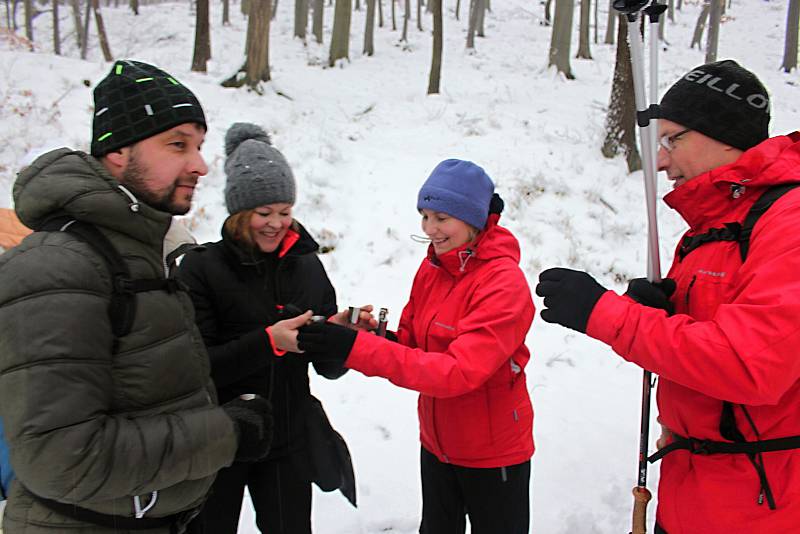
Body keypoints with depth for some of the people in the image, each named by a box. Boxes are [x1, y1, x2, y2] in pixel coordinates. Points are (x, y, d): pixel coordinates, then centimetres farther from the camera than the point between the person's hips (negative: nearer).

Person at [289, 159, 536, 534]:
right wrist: (374, 337, -21)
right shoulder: (431, 267, -2)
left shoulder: (505, 283, -23)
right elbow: (411, 343, 3)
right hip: (436, 443, 6)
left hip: (493, 453, -6)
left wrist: (358, 349, -36)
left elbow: (460, 372, -32)